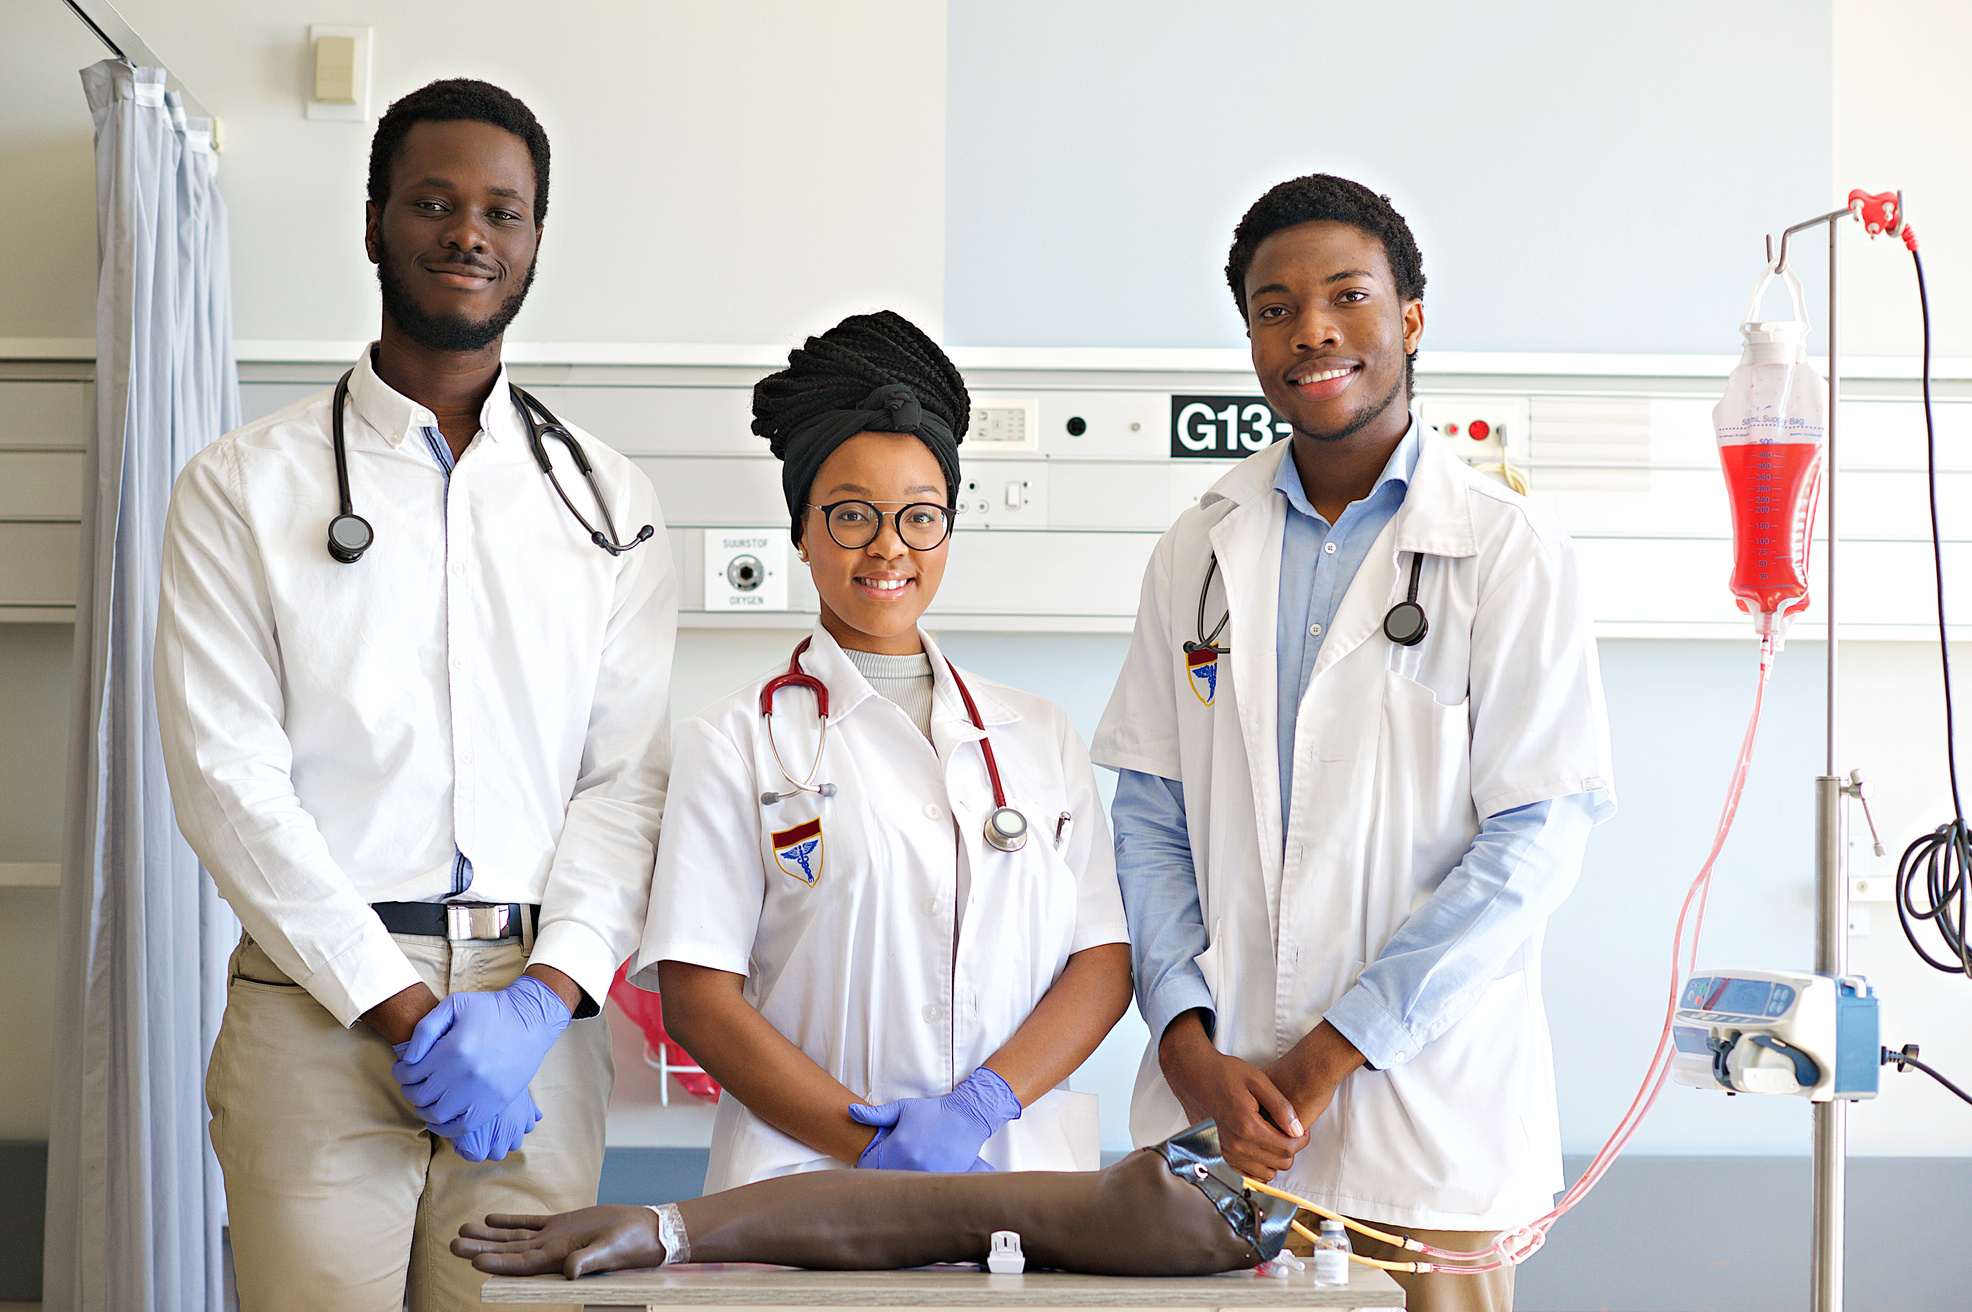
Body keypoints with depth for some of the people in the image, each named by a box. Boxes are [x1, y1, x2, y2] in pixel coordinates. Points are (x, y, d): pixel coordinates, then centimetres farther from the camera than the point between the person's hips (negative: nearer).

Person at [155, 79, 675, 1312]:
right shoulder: (244, 488, 5)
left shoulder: (608, 502, 11)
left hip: (540, 1019, 2)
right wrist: (407, 1011, -11)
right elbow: (229, 780, -3)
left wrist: (542, 1000, -11)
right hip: (317, 1009, -2)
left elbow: (631, 778, 4)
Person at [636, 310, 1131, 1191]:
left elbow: (1105, 963, 11)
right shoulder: (736, 741, 9)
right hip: (807, 1179, -2)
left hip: (1028, 1173, 2)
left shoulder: (1042, 737, 17)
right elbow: (696, 1000, 1)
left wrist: (979, 1106, -6)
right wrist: (873, 1142, -11)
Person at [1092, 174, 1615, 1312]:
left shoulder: (1510, 553, -4)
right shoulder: (1201, 548, 9)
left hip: (1423, 1122, -3)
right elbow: (1149, 814, 8)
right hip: (1217, 1103, 3)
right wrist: (1190, 1044, -6)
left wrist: (1325, 1056, -12)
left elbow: (1533, 843, -9)